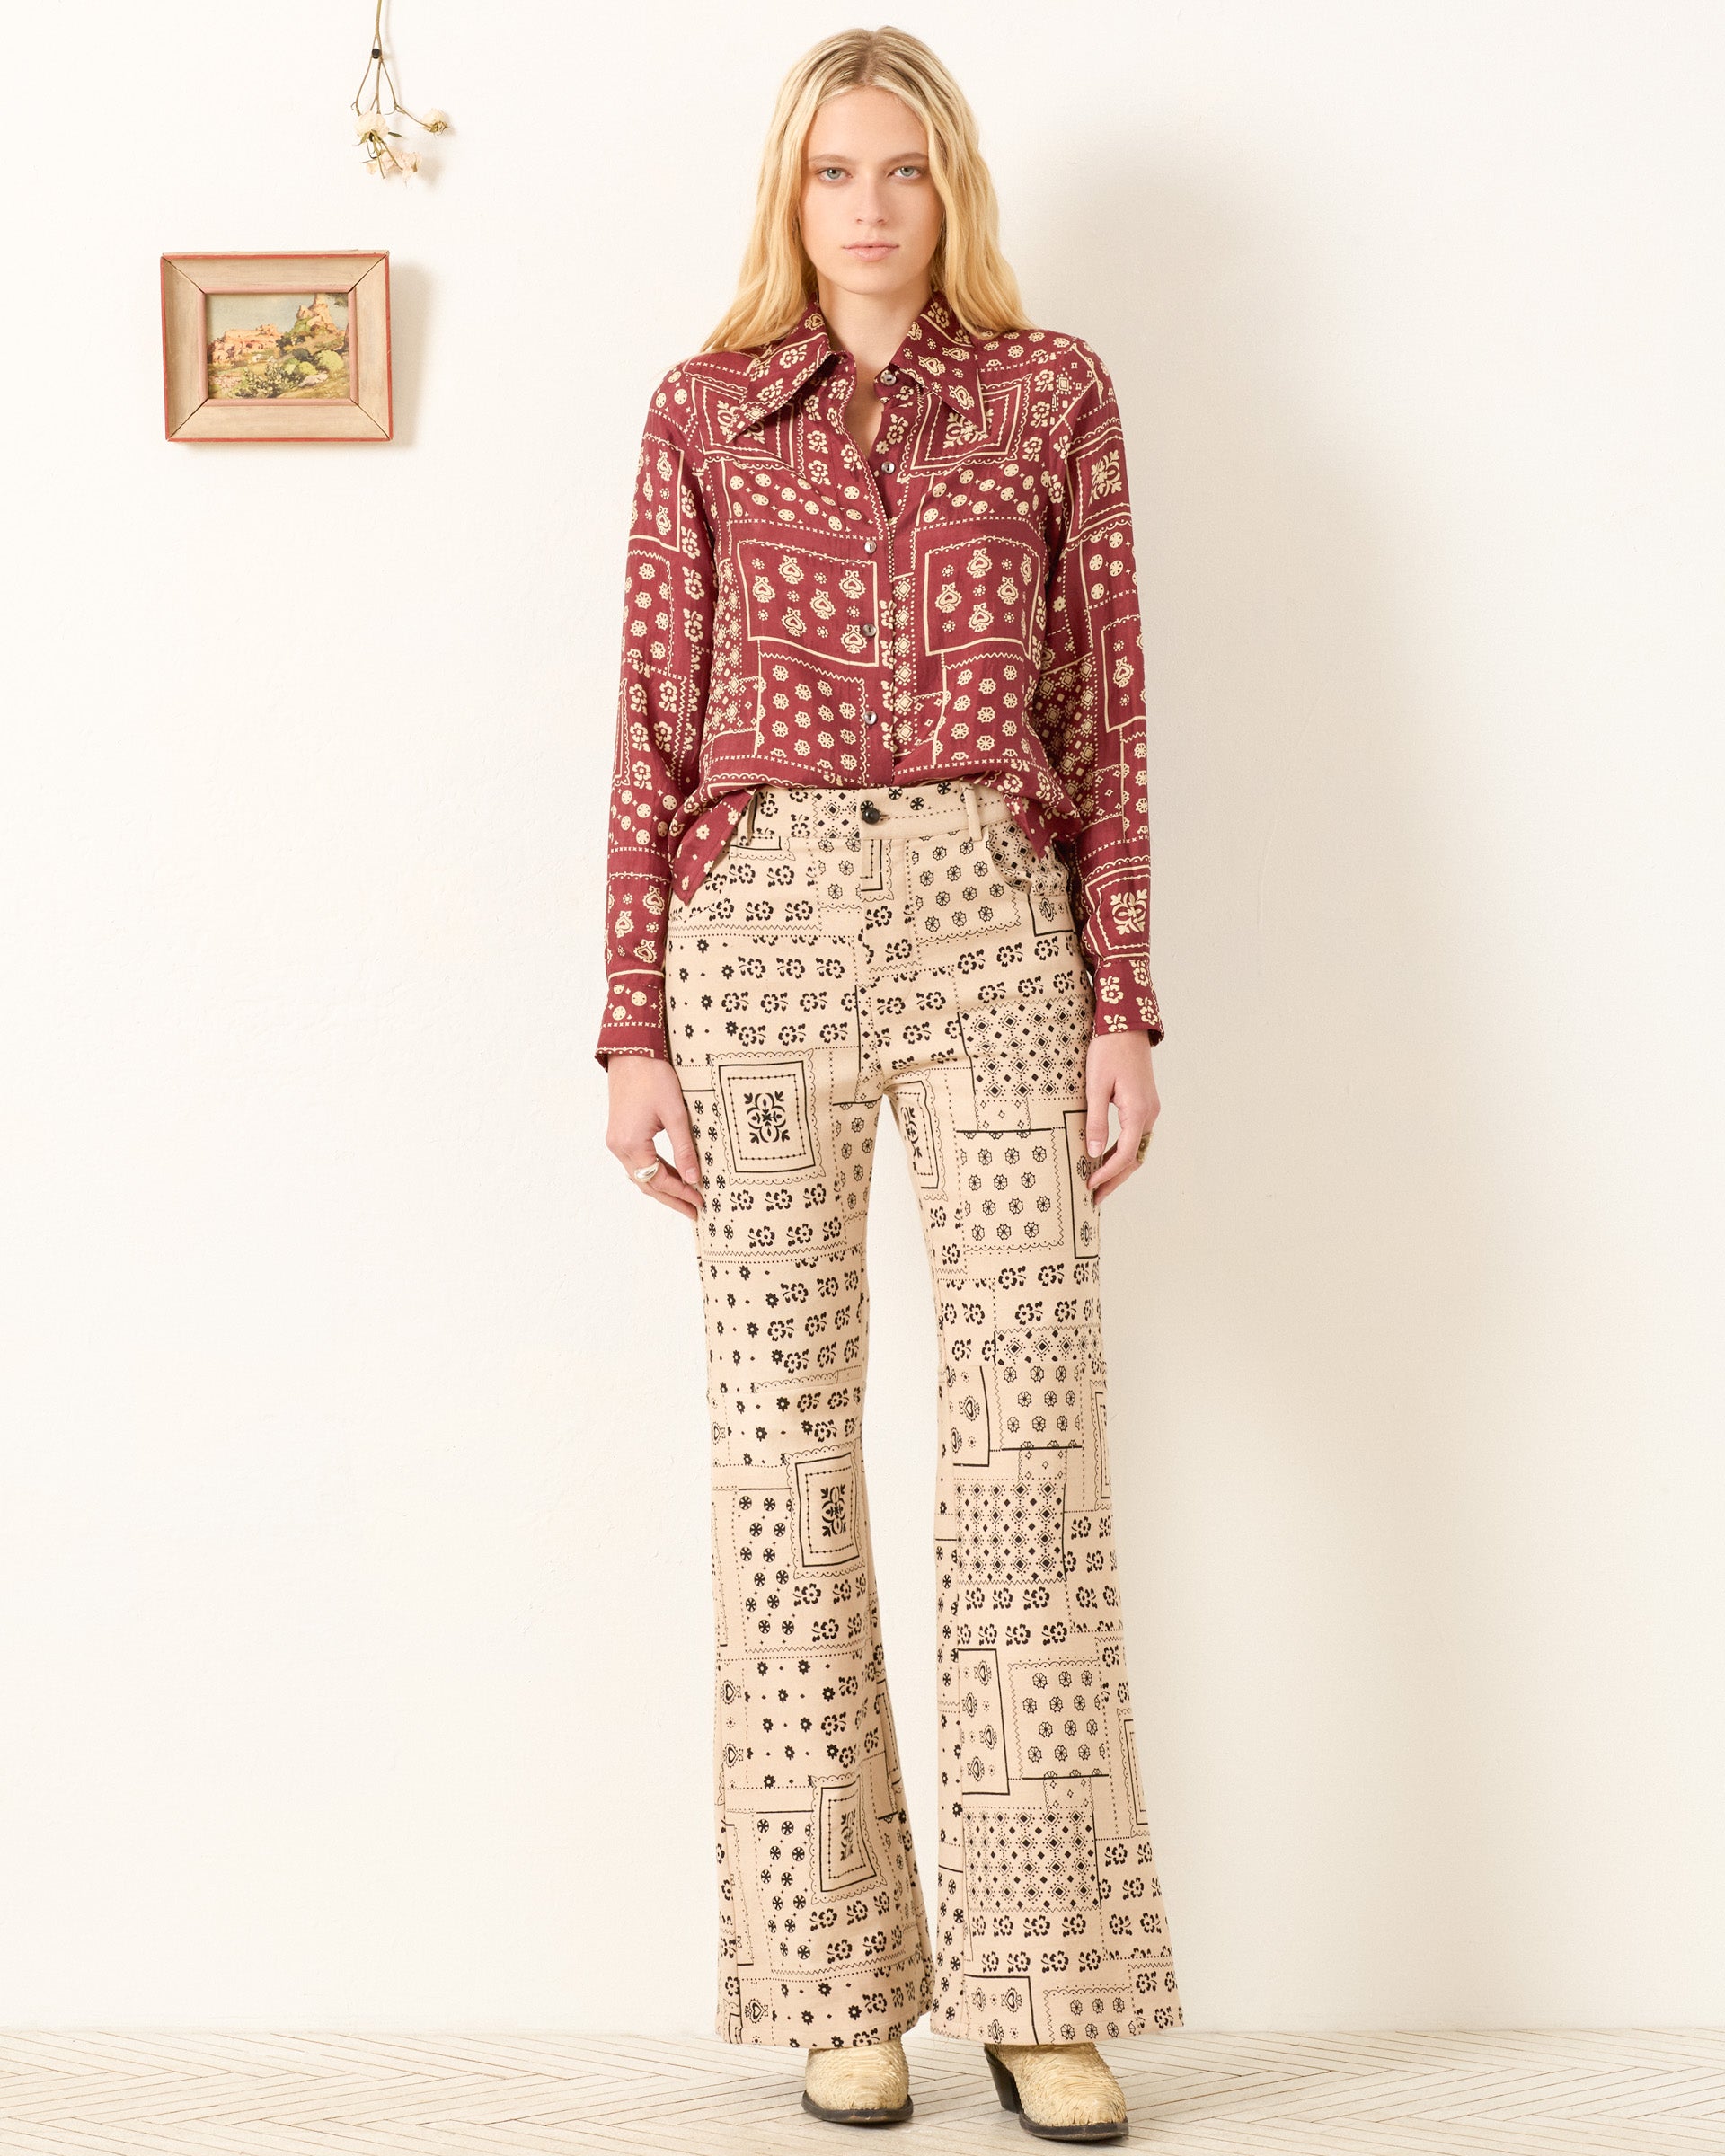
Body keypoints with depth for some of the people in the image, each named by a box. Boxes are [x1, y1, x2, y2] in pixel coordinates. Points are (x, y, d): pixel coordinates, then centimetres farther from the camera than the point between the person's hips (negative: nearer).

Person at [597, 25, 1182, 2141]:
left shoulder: (1054, 396, 10)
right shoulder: (705, 416, 10)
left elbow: (1103, 712, 7)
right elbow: (657, 728, 7)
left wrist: (1123, 1006, 0)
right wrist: (633, 1029, 1)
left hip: (995, 920, 0)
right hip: (765, 920, 0)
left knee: (1031, 1419, -5)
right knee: (785, 1430, 1)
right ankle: (838, 1979, 11)